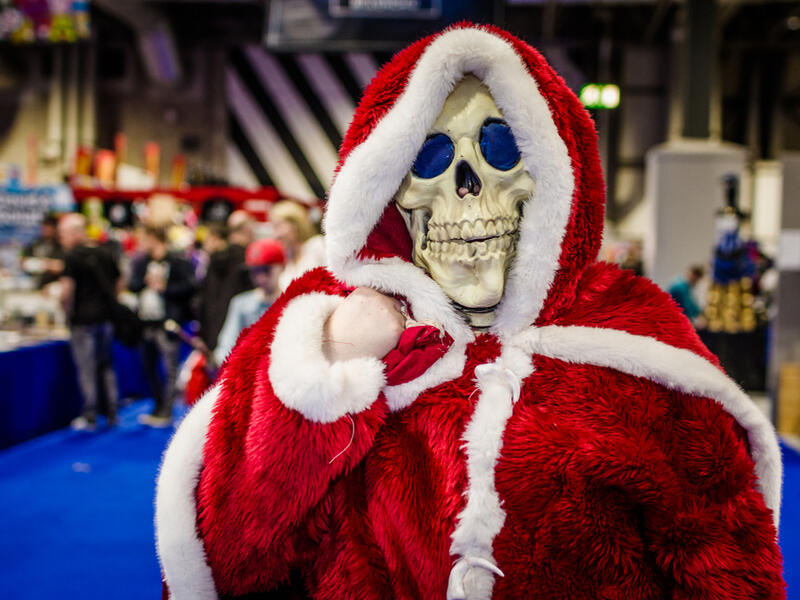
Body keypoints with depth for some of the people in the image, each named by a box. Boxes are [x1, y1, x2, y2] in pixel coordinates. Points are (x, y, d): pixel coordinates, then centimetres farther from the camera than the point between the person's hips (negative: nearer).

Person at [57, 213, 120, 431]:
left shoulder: (71, 257, -11)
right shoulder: (103, 255, 8)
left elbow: (67, 289, -19)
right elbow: (118, 283, 14)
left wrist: (67, 309, -2)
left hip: (83, 320, -6)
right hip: (106, 317, 6)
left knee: (87, 370, 0)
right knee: (106, 368, 13)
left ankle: (89, 417, 6)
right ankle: (112, 414, 17)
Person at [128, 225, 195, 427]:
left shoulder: (177, 262, -7)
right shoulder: (141, 262, 13)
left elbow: (189, 286, -12)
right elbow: (132, 285, 4)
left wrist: (164, 287, -13)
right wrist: (146, 280, -13)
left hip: (167, 322, -7)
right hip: (147, 322, 7)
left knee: (170, 369, -5)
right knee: (148, 366, 15)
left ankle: (166, 412, 2)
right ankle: (159, 406, 29)